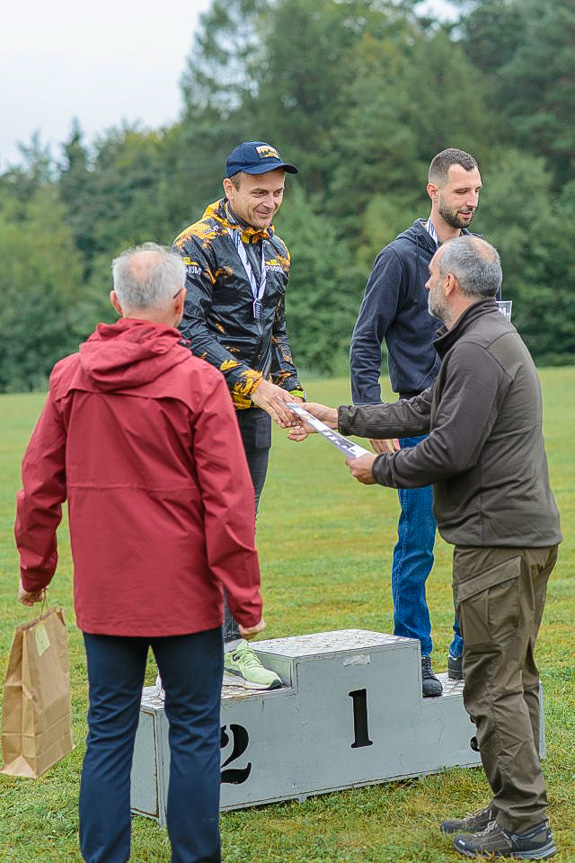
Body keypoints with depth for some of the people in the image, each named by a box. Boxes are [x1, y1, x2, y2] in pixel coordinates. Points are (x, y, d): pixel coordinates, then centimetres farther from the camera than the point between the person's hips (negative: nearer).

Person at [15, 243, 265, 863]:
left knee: (108, 732, 11)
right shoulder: (197, 382, -11)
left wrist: (34, 569, 20)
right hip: (184, 591, -3)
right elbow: (227, 501, -11)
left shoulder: (69, 377, 1)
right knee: (194, 733, 7)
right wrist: (245, 597, -5)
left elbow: (39, 487, 7)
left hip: (102, 594, 4)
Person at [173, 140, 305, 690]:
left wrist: (291, 391, 11)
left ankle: (230, 645, 17)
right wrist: (253, 384, -23)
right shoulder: (197, 245, -9)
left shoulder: (276, 250, 15)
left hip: (256, 407, 7)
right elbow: (190, 331, -17)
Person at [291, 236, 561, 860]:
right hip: (520, 534, 11)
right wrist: (338, 418, 26)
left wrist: (380, 469, -6)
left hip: (497, 540, -11)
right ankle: (515, 810, 23)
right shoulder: (487, 340, 19)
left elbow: (449, 450, -21)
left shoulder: (476, 352, -17)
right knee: (512, 678, 15)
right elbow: (422, 412, 24)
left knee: (493, 684, -6)